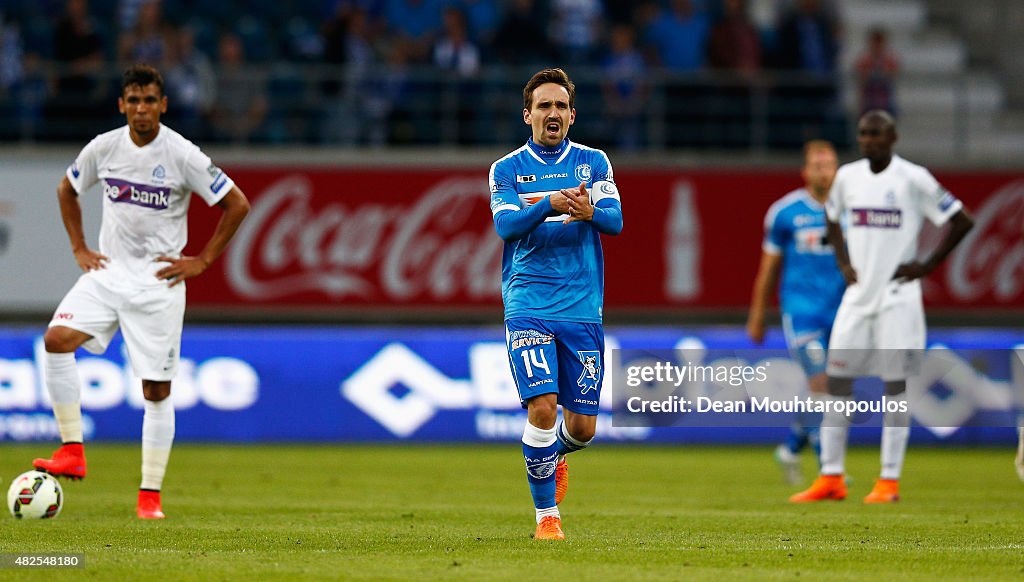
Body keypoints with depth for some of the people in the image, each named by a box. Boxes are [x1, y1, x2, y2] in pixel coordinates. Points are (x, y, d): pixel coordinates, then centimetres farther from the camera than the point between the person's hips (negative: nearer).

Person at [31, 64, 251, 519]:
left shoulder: (182, 155, -10)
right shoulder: (104, 148, 1)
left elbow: (237, 204, -4)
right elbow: (67, 189, 20)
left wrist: (201, 261, -5)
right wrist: (79, 248, 10)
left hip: (158, 281, -3)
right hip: (107, 272, 3)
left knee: (157, 391, -2)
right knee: (57, 340, -21)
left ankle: (150, 495, 6)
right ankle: (72, 452, -14)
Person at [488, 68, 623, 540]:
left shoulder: (593, 162, 9)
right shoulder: (506, 169, 5)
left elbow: (615, 220, -4)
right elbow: (506, 224, -11)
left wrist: (589, 212, -27)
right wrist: (550, 204, -29)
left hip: (583, 307, 2)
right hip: (528, 306, -2)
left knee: (583, 426, 2)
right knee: (542, 407, -16)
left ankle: (555, 454, 39)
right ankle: (546, 516, -2)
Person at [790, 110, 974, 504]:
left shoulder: (913, 179, -8)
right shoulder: (847, 177, 7)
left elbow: (961, 221, -5)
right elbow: (832, 219, 27)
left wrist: (927, 266, -8)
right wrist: (843, 264, 13)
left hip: (897, 294, -5)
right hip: (857, 294, 5)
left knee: (895, 383, -3)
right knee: (837, 380, 1)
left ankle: (889, 481, 1)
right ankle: (831, 478, 7)